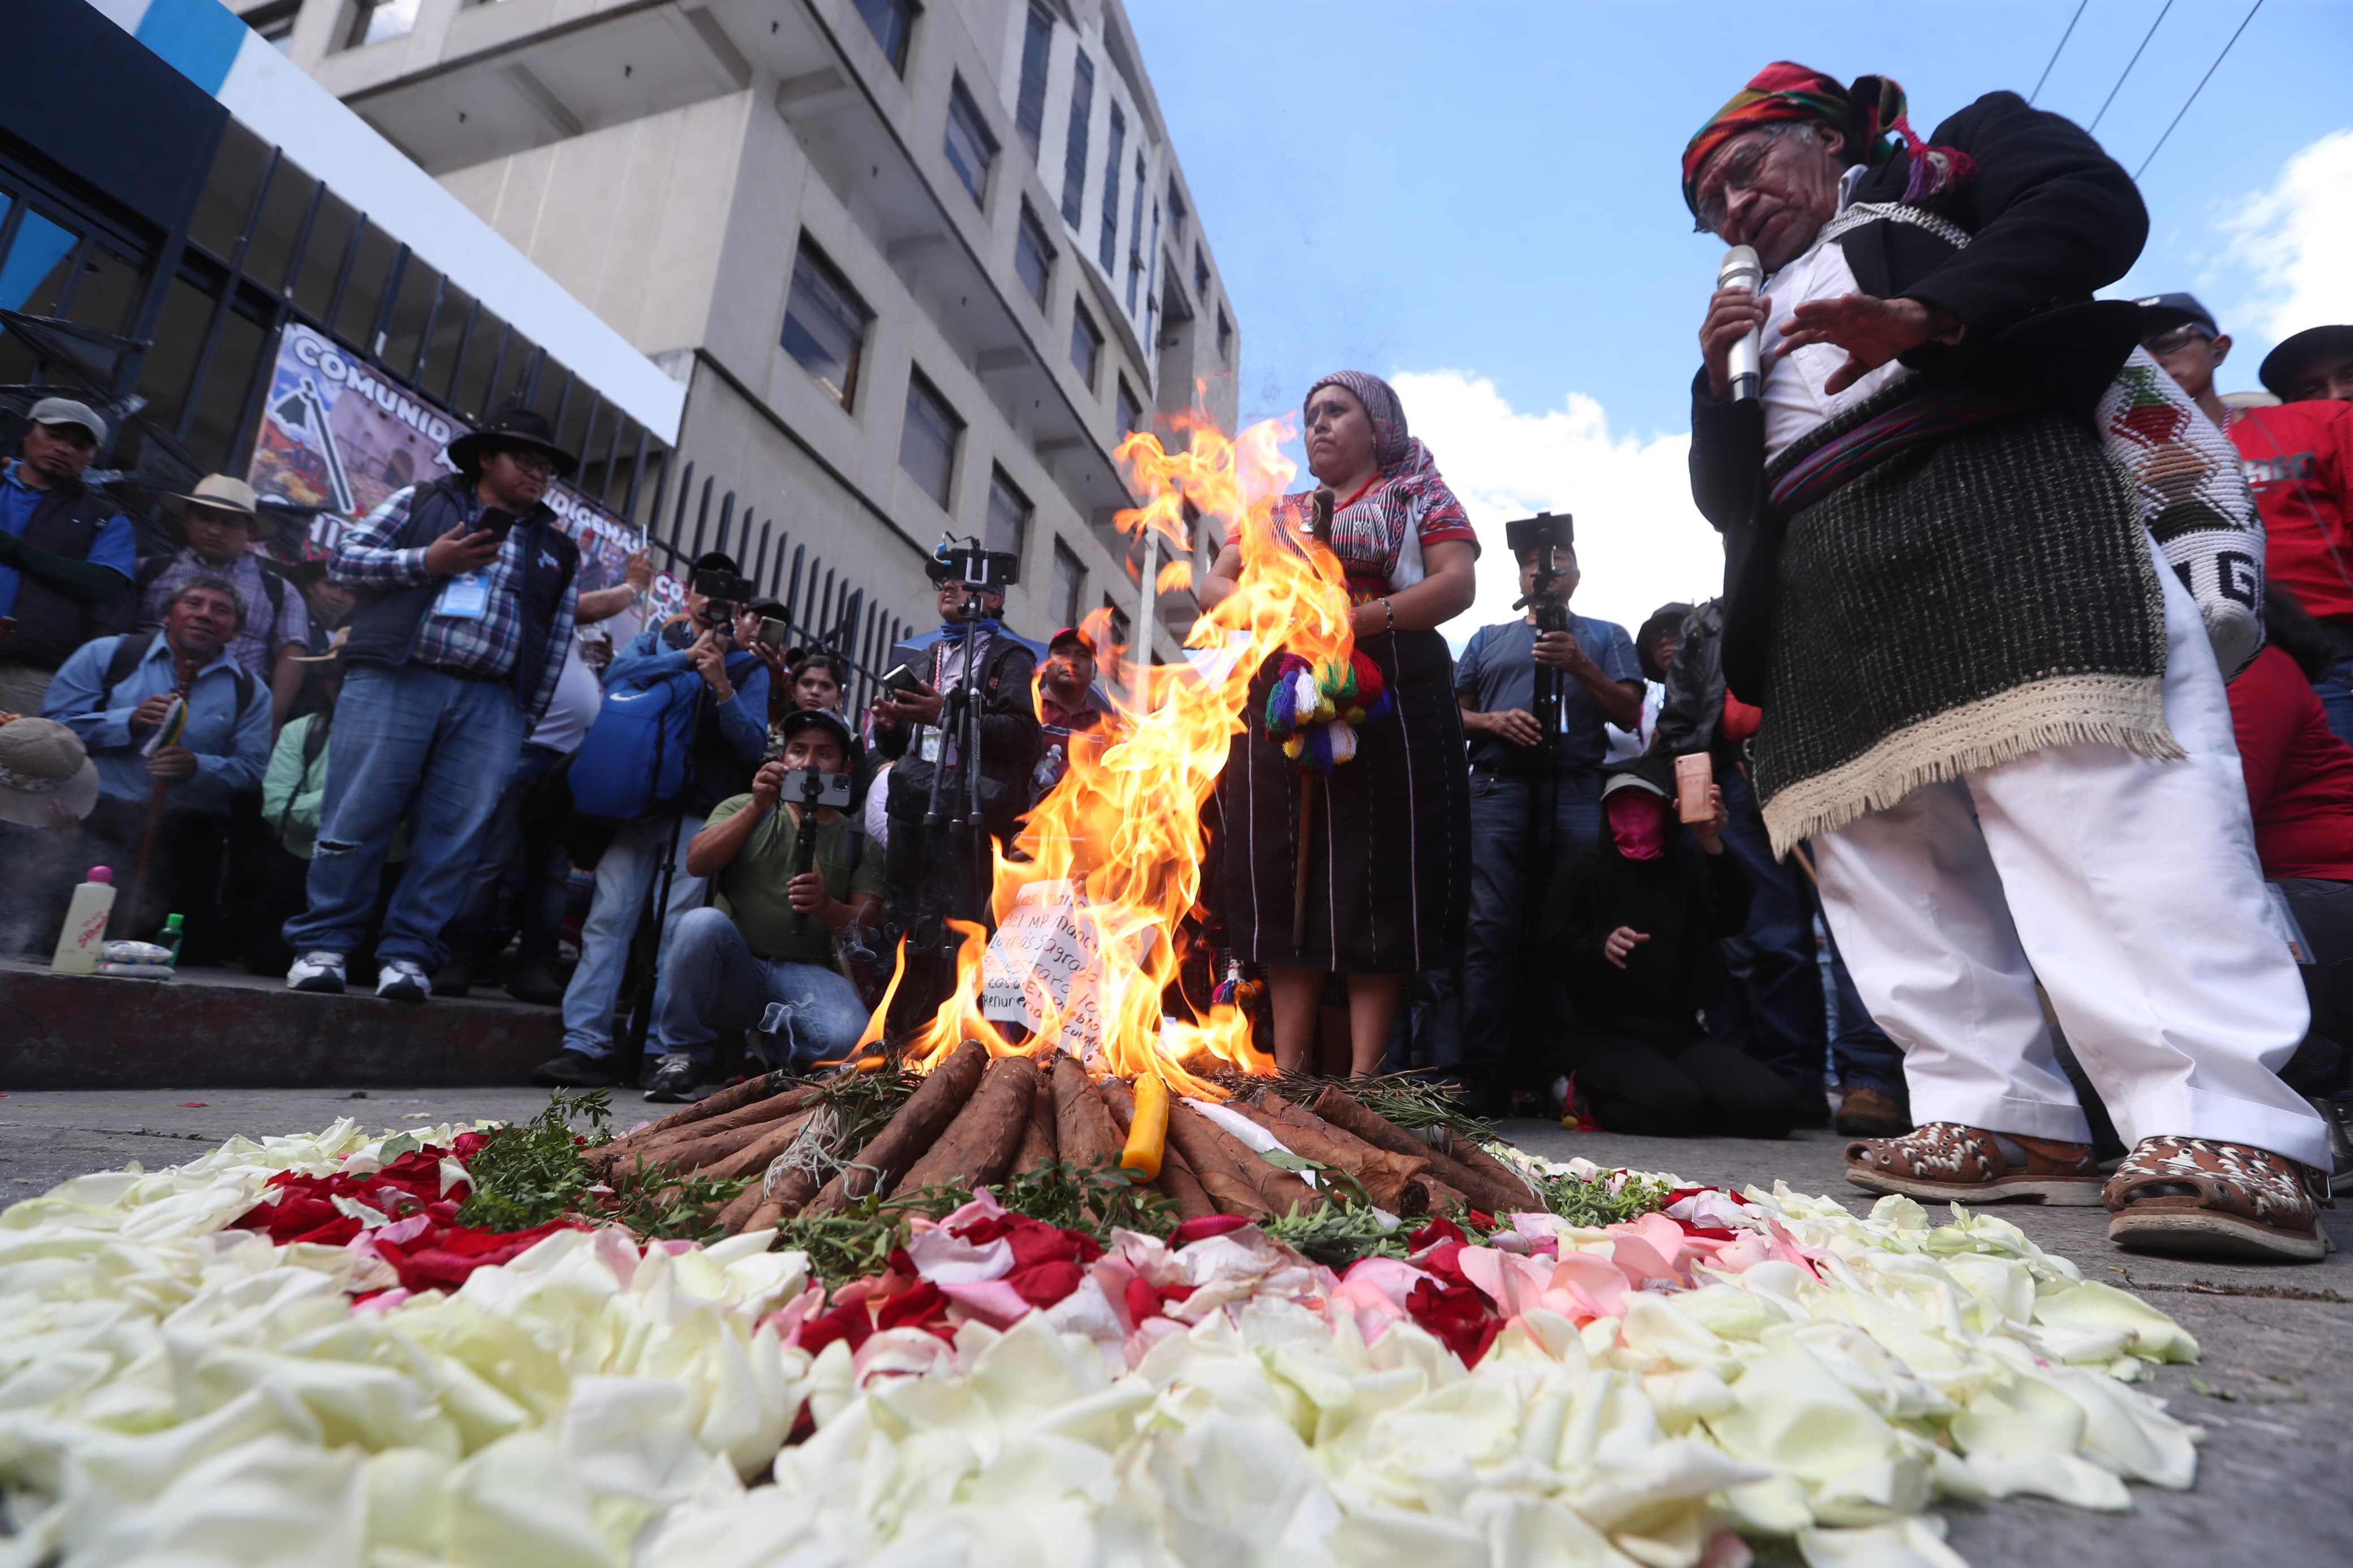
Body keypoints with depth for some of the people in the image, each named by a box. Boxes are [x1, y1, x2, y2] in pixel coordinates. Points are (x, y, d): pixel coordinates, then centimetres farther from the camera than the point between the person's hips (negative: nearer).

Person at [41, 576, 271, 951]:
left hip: (185, 826, 0)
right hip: (99, 810, 0)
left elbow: (252, 770, 2)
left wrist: (198, 767, -17)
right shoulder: (106, 655, 12)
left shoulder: (249, 692, 12)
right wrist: (129, 722, -11)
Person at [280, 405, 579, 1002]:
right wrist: (426, 561, -7)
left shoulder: (558, 547, 17)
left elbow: (556, 642, 12)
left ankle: (407, 953, 7)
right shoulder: (421, 501, 14)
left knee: (454, 833, -2)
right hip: (395, 680, -1)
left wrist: (525, 718, 4)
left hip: (491, 703, 2)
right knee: (357, 815, -2)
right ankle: (322, 943, 9)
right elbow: (346, 556, 9)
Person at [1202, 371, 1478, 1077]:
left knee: (1377, 874, -7)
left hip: (1386, 699, -4)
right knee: (1283, 874, -1)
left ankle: (1365, 1074, -4)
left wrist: (1362, 619, -17)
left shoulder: (1419, 496, 14)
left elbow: (1457, 584, -2)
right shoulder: (1277, 513, 25)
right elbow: (1214, 584, 16)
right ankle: (1289, 1070, 4)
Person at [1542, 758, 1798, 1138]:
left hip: (1680, 1032, 3)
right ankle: (1594, 1094, 0)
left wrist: (1713, 846, -26)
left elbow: (1731, 922, -9)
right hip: (1607, 1033, -3)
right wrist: (1601, 946, -26)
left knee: (1771, 1107, -21)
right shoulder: (1584, 872, 9)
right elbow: (1556, 953, -2)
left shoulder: (1690, 870, 13)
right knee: (1670, 1105, -32)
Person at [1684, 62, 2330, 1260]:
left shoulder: (1947, 161, 24)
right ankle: (2006, 1117, -1)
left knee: (2089, 796, -21)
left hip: (1994, 501, -5)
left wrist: (1929, 316, -13)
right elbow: (1725, 500, 26)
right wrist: (1720, 386, 10)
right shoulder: (1754, 316, 34)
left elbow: (2094, 202, 2)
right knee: (1887, 856, -5)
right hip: (1826, 600, 6)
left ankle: (2219, 1127, -21)